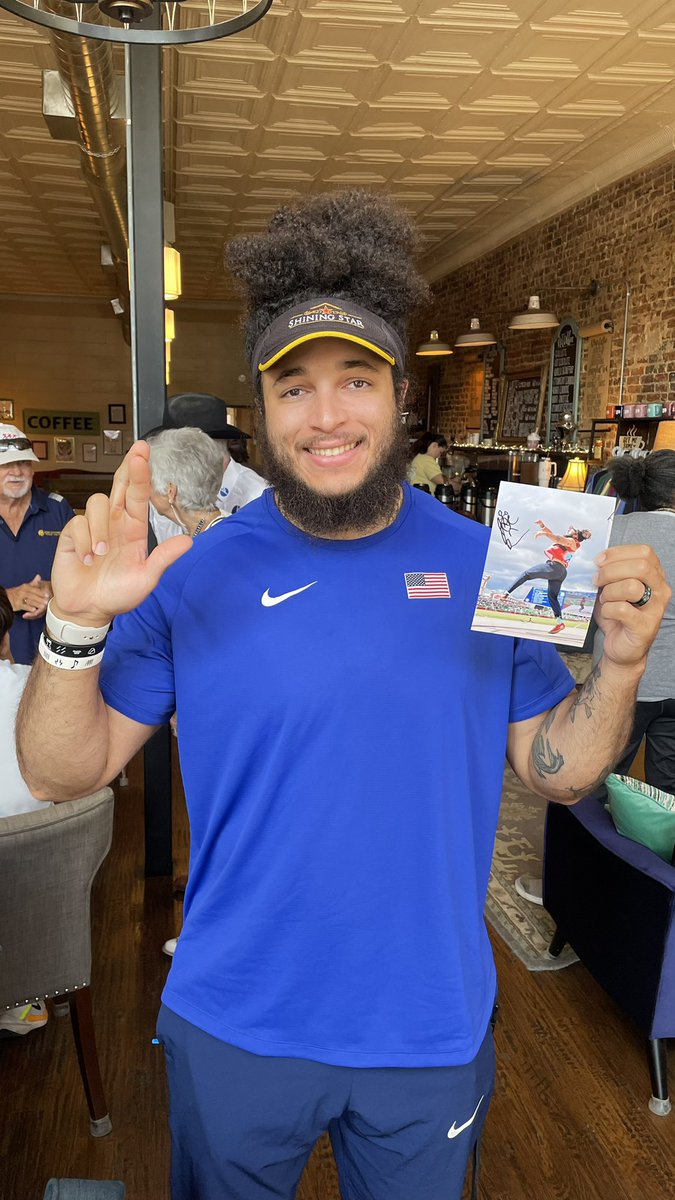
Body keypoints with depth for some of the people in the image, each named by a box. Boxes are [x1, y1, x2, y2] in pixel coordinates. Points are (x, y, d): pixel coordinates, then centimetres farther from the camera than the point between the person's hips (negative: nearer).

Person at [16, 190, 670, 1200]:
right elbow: (67, 773, -9)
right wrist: (77, 625, -26)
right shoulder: (195, 576, -12)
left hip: (433, 1029, 1)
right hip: (235, 1030, 0)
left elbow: (558, 770, -2)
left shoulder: (484, 566, -8)